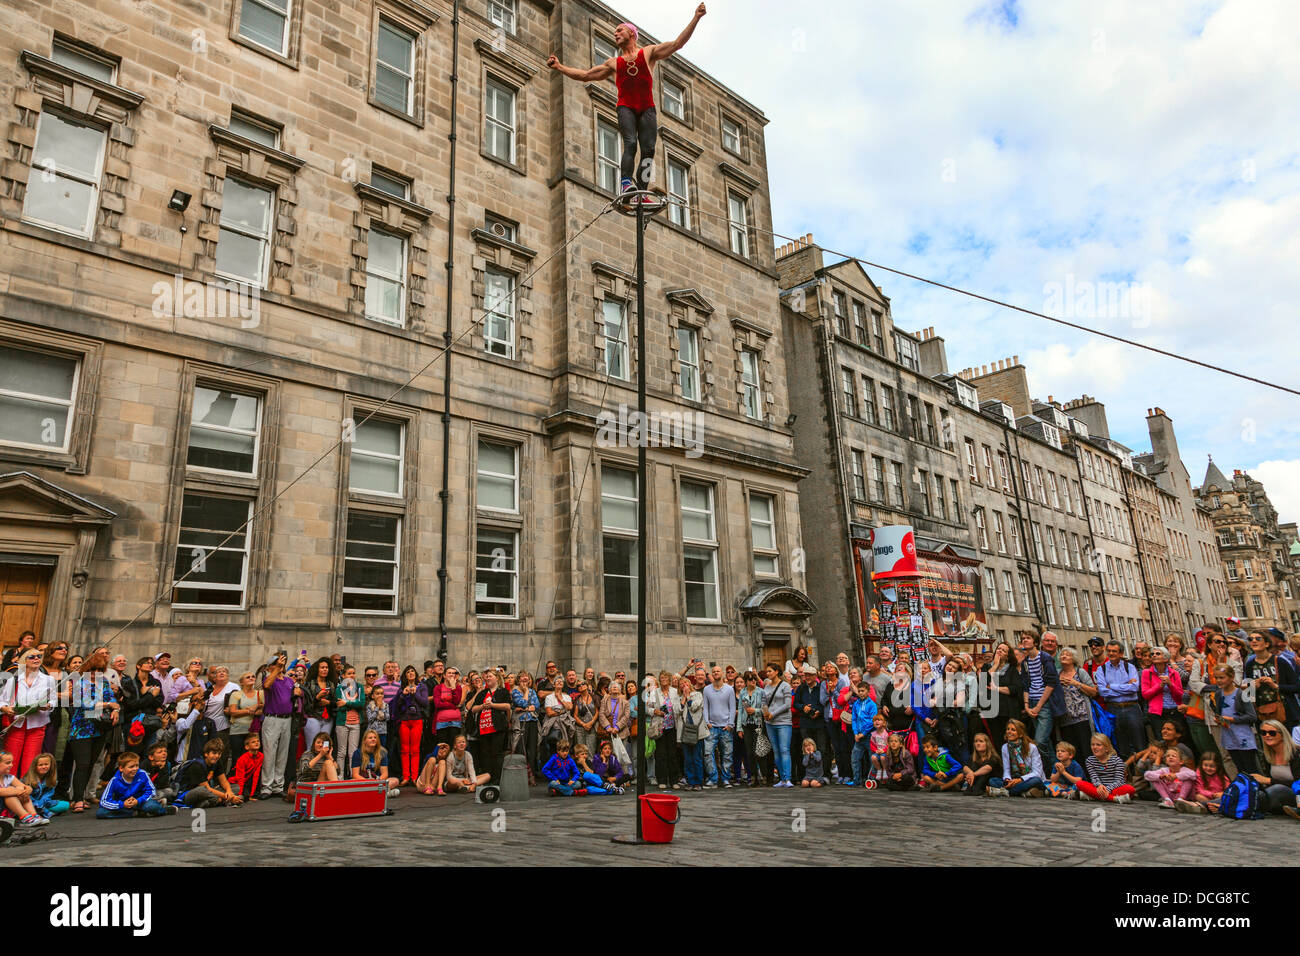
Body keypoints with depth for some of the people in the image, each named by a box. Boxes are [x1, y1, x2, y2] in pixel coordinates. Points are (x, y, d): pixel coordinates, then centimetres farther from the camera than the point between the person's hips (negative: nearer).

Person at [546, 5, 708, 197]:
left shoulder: (649, 52, 19)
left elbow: (677, 44, 10)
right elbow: (585, 75, 25)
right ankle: (625, 183, -37)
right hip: (626, 108, 0)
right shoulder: (614, 63, 24)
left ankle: (640, 191, -16)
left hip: (647, 109, 0)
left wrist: (695, 18, 1)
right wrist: (559, 67, 19)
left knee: (648, 149, -12)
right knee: (630, 143, -24)